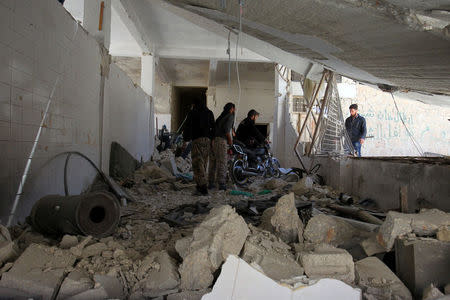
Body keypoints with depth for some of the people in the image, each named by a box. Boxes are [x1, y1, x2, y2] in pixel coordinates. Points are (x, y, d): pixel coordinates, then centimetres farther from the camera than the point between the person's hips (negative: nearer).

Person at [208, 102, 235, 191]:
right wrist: (230, 139, -4)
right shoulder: (230, 116, 0)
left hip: (213, 139, 7)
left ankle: (211, 183, 17)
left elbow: (216, 127, 18)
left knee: (213, 162, 12)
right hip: (221, 140, -7)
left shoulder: (220, 117, 23)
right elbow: (226, 128, -15)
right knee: (222, 163, -4)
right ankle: (222, 184, -3)